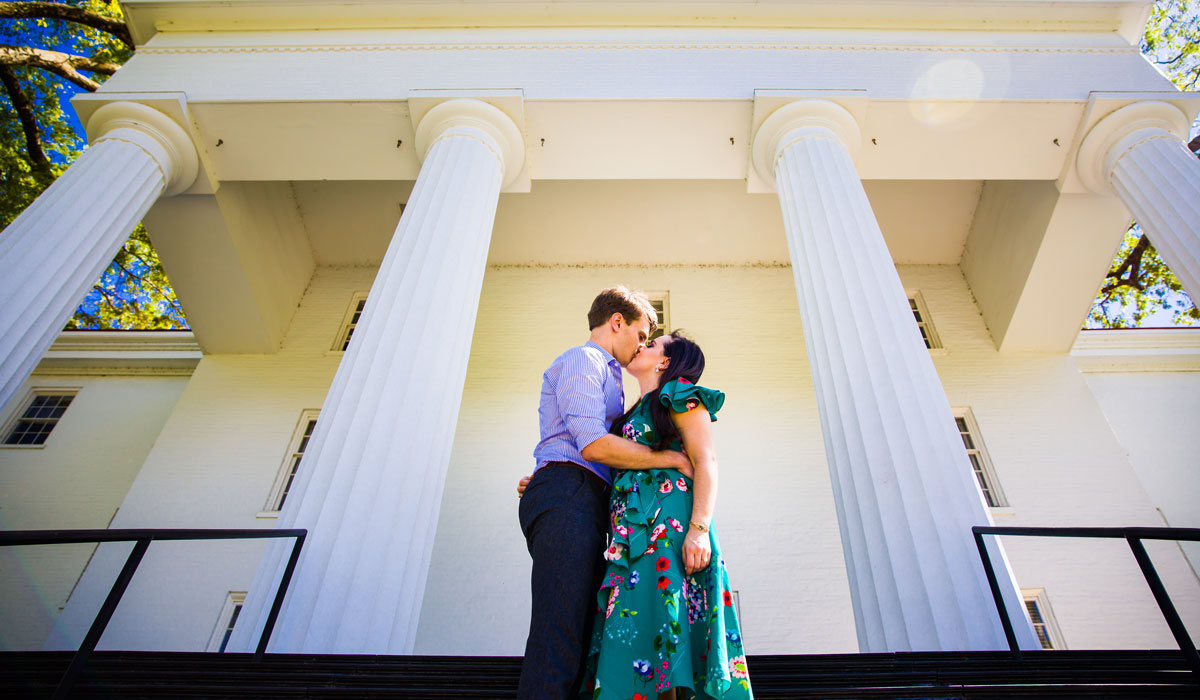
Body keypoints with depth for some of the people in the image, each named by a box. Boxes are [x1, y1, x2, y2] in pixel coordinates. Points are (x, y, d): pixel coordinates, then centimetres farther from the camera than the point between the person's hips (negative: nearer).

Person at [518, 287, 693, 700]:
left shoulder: (604, 374, 34)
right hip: (567, 498, -10)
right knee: (559, 640, -17)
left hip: (585, 506, 10)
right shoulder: (582, 360, 2)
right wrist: (671, 458, -5)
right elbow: (593, 445, -12)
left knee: (579, 639, 2)